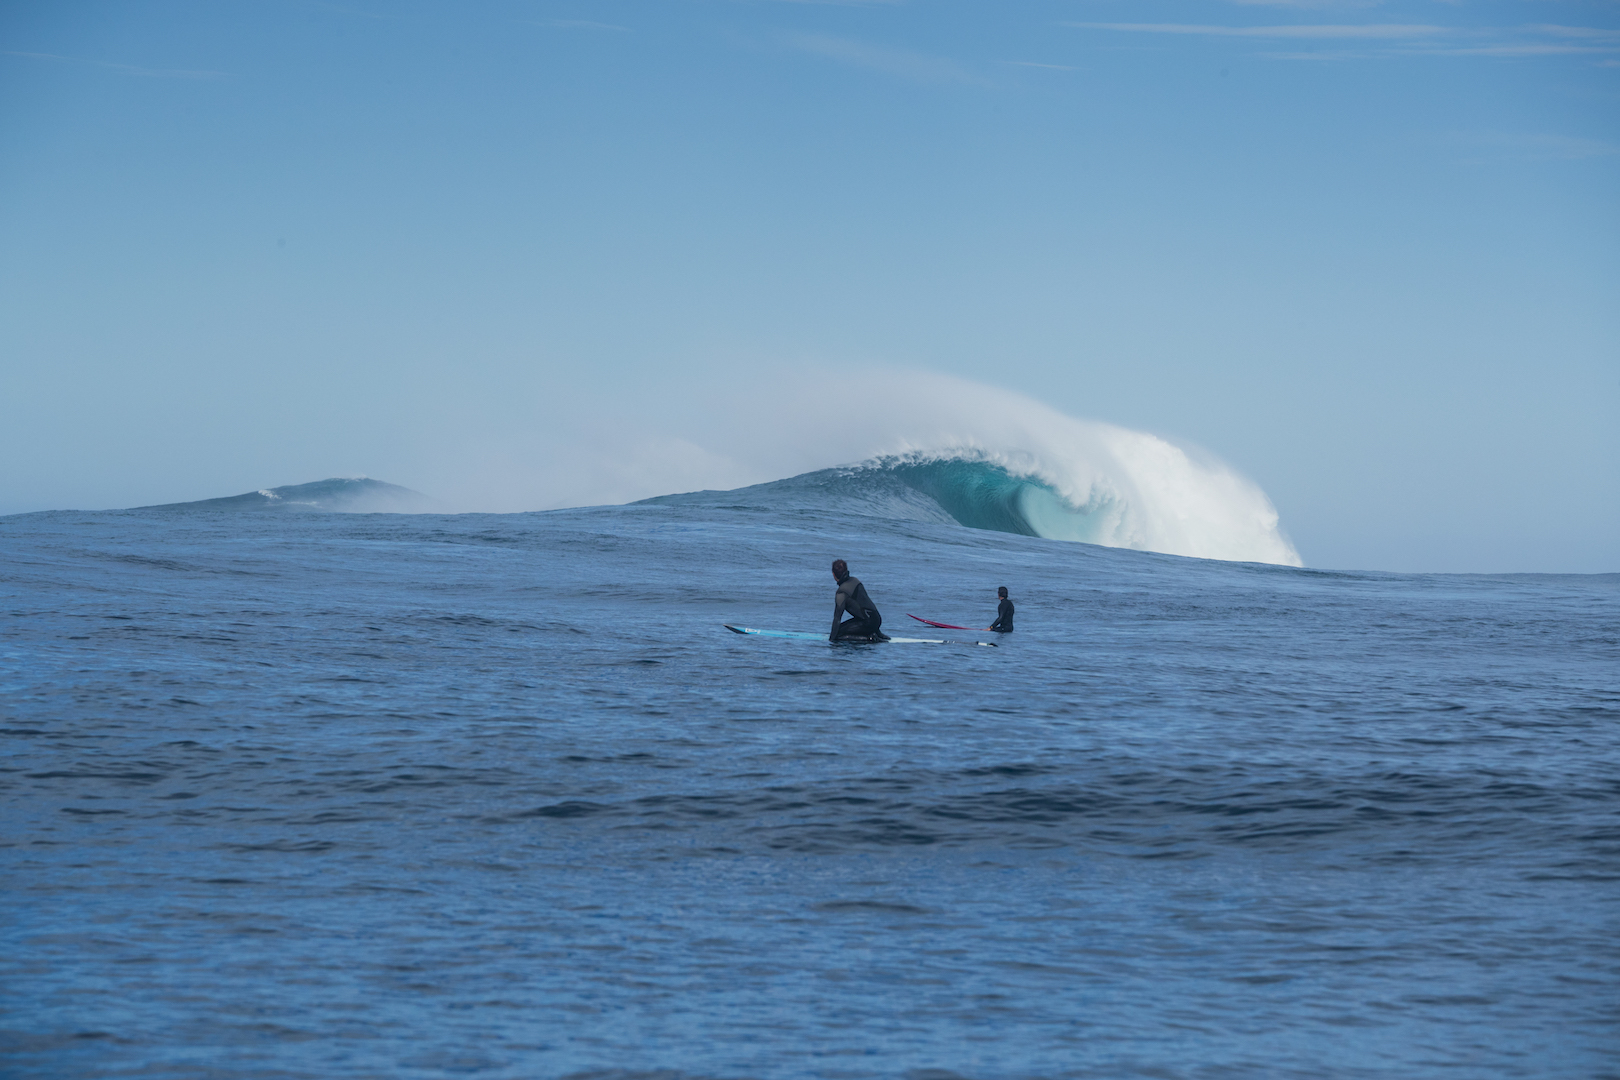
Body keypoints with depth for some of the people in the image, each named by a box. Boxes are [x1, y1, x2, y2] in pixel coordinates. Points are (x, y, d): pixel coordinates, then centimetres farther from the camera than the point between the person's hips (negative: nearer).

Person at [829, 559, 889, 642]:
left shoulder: (841, 593, -15)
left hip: (868, 623, -8)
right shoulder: (855, 580, 9)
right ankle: (878, 634, 15)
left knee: (837, 635, -8)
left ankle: (869, 638, -11)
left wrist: (831, 638, -8)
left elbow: (837, 617, -15)